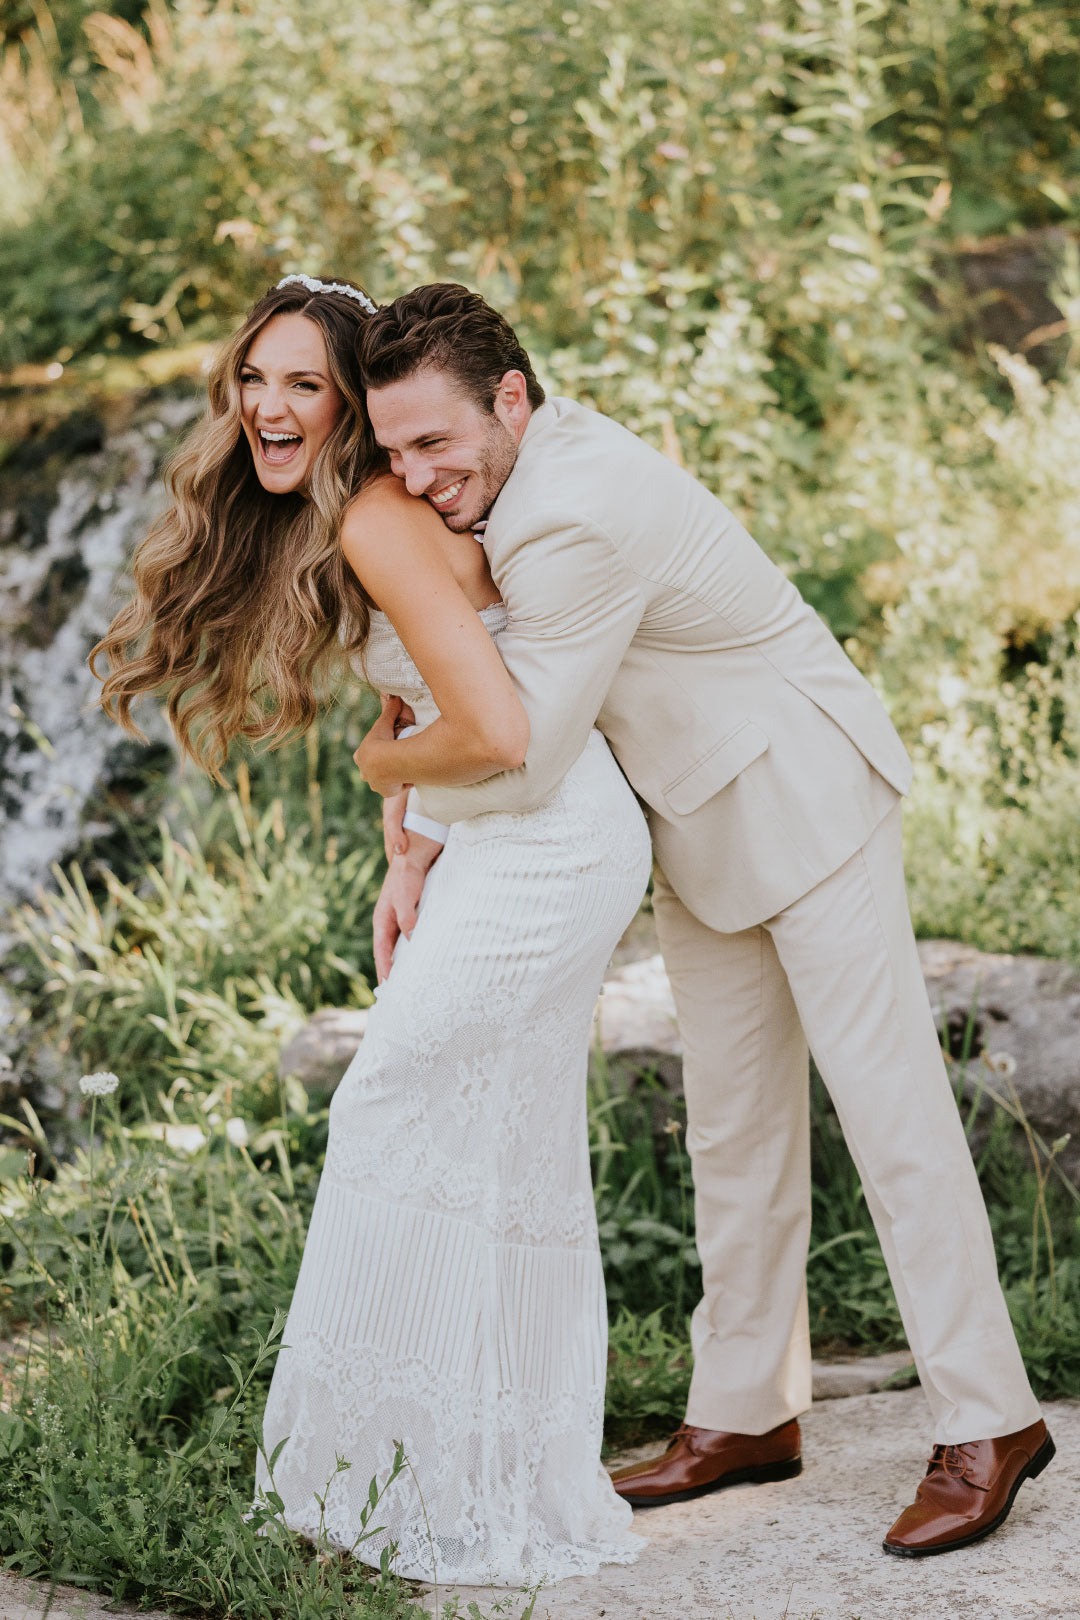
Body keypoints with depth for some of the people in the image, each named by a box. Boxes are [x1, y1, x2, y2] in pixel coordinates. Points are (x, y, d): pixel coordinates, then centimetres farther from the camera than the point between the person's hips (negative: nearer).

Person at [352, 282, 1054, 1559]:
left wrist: (397, 775, -7)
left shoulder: (576, 521, -30)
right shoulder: (508, 476, 0)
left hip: (802, 799, -10)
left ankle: (986, 1426, -1)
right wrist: (416, 857, 4)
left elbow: (520, 760, -27)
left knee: (888, 1103, -7)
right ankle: (747, 1414, 22)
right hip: (700, 828, 10)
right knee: (733, 1126, 13)